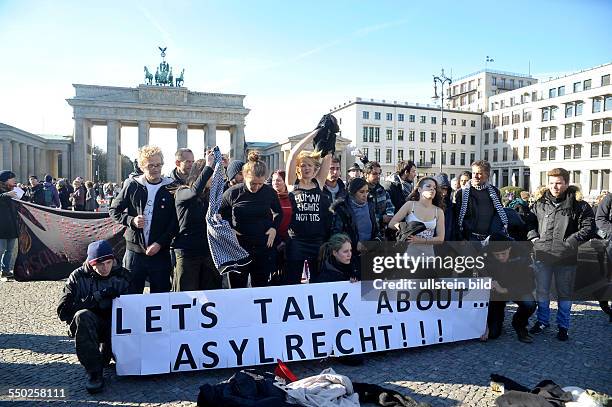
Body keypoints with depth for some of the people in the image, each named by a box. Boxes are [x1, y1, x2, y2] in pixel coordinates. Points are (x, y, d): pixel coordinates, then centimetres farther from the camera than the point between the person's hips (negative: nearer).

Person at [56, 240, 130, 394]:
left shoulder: (121, 276, 0)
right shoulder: (78, 277, -3)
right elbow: (63, 311, -12)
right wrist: (96, 297, -21)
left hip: (114, 327, 2)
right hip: (87, 325, -2)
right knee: (83, 316, -34)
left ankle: (104, 356, 11)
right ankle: (94, 372, -26)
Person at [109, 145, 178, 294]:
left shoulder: (170, 188, 0)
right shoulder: (132, 186, 3)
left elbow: (175, 222, -1)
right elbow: (113, 210, 10)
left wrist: (160, 243, -10)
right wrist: (131, 220, -9)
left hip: (160, 252, 0)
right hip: (134, 251, 1)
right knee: (131, 294, 9)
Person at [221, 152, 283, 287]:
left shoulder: (269, 192, -2)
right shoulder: (233, 193, -7)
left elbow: (279, 212, 16)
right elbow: (219, 214, 6)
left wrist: (274, 228, 1)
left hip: (264, 247, 2)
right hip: (238, 248, -1)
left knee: (261, 287, 13)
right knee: (237, 288, 7)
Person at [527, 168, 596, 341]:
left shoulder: (578, 205, -3)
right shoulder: (540, 203, 5)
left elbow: (588, 228, -5)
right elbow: (529, 222, 16)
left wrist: (570, 242, -12)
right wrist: (533, 237, 1)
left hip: (566, 258, -2)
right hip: (542, 256, 2)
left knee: (565, 293, 11)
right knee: (541, 291, 13)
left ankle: (563, 326, 26)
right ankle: (542, 321, 30)